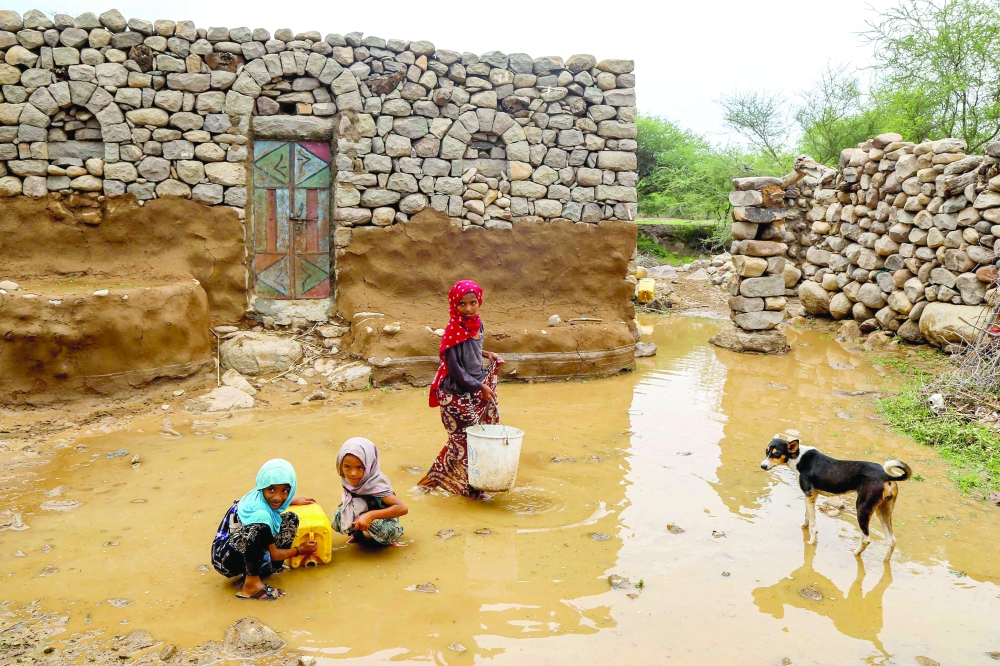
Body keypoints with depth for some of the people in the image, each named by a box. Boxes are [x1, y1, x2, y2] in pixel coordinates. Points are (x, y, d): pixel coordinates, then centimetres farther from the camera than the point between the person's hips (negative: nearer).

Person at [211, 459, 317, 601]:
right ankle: (251, 584, -26)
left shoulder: (260, 496, -6)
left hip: (247, 552, 10)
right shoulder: (259, 511, -30)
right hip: (228, 559, -10)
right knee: (261, 523, -37)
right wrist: (300, 550, 0)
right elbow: (273, 554, -16)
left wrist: (295, 500, 35)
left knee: (290, 519, 7)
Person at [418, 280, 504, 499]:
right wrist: (480, 387, -16)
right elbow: (455, 370, -21)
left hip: (477, 389, 8)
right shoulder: (453, 332, -21)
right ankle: (469, 487, 19)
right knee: (466, 439, 3)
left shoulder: (477, 324, 2)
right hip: (457, 395, -8)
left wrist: (486, 354, 3)